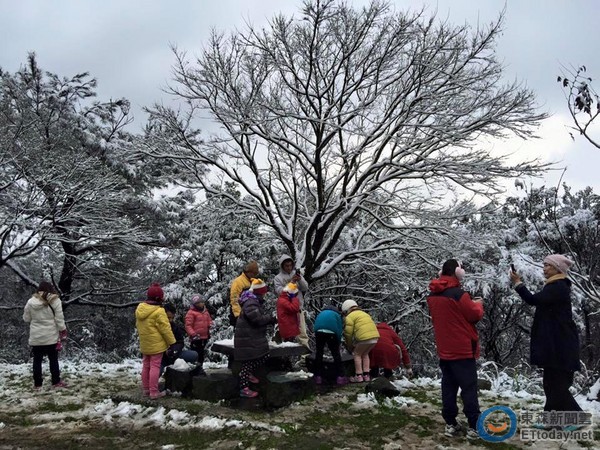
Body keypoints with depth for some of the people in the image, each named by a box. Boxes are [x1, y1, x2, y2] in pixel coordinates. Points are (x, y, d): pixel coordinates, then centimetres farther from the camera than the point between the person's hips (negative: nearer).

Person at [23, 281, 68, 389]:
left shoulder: (31, 302, -3)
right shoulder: (55, 301, -9)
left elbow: (26, 319, 7)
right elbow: (59, 319, -10)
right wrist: (63, 332, -1)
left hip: (36, 337, 1)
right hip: (51, 336, -1)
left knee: (37, 360, 11)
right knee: (53, 359, 9)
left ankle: (37, 383, 16)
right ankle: (56, 382, 14)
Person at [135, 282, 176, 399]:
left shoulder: (139, 309, 2)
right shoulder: (158, 312, -23)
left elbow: (138, 326, 13)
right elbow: (165, 329, -18)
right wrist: (172, 342, -8)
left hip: (144, 344, 8)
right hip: (156, 344, -7)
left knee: (146, 365, 17)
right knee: (155, 367, -2)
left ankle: (145, 389, 26)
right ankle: (154, 392, 1)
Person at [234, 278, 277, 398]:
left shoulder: (256, 301, 14)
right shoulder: (250, 302, -22)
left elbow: (261, 316, 18)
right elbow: (257, 318, -29)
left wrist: (269, 319, -1)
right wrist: (270, 318, -15)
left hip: (254, 337, 10)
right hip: (247, 338, -10)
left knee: (263, 356, 13)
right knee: (248, 361, -6)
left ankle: (249, 374, 32)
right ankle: (244, 389, 2)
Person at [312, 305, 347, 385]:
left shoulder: (321, 314, 38)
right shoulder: (337, 315, 28)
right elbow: (340, 331, 16)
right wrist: (338, 343, 23)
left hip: (319, 330, 2)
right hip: (331, 331, -2)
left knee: (319, 353, 17)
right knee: (336, 354, 11)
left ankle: (318, 377, 20)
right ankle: (340, 377, 13)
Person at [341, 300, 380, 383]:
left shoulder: (349, 317, 5)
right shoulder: (364, 313, 29)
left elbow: (348, 333, 2)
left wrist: (349, 345, 18)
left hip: (364, 337, -7)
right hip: (375, 336, 7)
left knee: (357, 354, 12)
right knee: (365, 354, 24)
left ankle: (359, 376, 10)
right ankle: (366, 375, 21)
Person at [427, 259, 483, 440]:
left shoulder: (432, 296, 6)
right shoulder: (458, 294, -18)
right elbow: (475, 315, -10)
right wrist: (478, 304, 10)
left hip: (444, 349, 7)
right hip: (462, 349, -6)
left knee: (448, 387, 10)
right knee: (469, 388, 0)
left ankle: (450, 424, 14)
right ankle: (474, 427, 4)